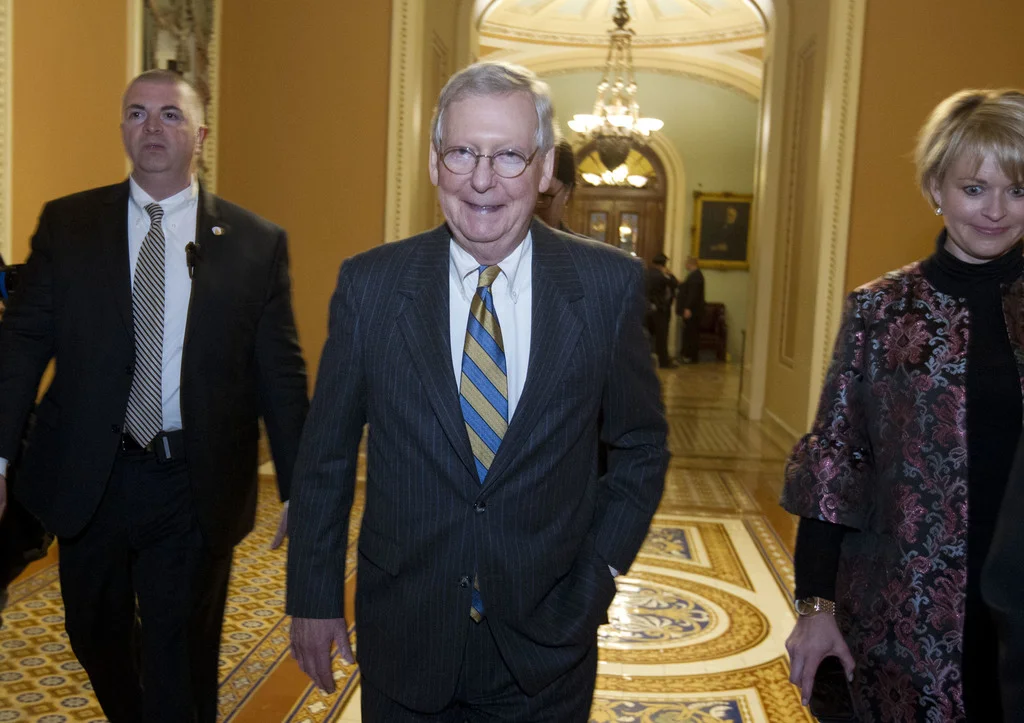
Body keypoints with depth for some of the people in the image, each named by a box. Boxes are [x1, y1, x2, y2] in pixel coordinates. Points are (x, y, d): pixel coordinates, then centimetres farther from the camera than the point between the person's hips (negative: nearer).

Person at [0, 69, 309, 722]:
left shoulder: (257, 243, -3)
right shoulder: (66, 224, 2)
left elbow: (281, 375, -2)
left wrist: (299, 491, -2)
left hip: (195, 490, -2)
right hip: (85, 478, 3)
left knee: (181, 664, 9)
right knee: (97, 637, 21)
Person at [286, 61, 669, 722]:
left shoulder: (609, 284, -8)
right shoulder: (370, 284, -7)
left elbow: (641, 448, 3)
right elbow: (326, 455, 1)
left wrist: (597, 577, -5)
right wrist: (314, 597, 3)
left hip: (547, 643, 0)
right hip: (405, 638, 1)